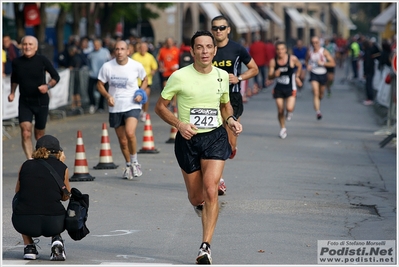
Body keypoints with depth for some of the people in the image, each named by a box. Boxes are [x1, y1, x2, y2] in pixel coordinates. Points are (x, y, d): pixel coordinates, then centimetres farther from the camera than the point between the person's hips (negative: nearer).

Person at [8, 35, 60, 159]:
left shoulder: (42, 60, -7)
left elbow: (56, 76, 2)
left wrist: (48, 86, -16)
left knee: (39, 135, 9)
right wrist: (12, 93, 6)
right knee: (26, 133, -17)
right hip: (24, 102, 1)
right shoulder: (17, 62, 0)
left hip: (41, 101, -1)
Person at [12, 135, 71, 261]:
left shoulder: (26, 165, 10)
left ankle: (29, 247, 23)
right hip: (53, 225, 0)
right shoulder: (62, 168, 7)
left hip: (25, 224, 1)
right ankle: (56, 240, 10)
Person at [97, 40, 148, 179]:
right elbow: (100, 84, 6)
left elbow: (145, 79, 12)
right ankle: (128, 165, 31)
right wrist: (107, 96, -12)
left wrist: (140, 93, -4)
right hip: (115, 107, 3)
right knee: (122, 140, 9)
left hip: (132, 106, -3)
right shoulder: (107, 66, -5)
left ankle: (134, 162, -3)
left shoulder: (136, 66, -5)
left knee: (130, 133, -24)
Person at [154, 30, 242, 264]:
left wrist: (231, 120, 0)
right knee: (195, 197, 9)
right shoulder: (179, 76, -9)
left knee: (210, 191, -17)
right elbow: (160, 107, -1)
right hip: (188, 140, -1)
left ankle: (206, 247, -13)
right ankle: (201, 206, 50)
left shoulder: (222, 76, 3)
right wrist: (180, 124, -17)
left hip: (215, 137, 1)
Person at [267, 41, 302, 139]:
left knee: (289, 108, -19)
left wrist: (297, 76, 10)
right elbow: (270, 76, -4)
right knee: (280, 110, 5)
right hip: (279, 88, 2)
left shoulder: (292, 59, -10)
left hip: (290, 88, -2)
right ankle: (283, 128, 28)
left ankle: (290, 112, 20)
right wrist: (274, 74, -25)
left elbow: (299, 65, 12)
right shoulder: (273, 61, -8)